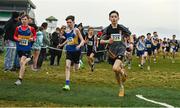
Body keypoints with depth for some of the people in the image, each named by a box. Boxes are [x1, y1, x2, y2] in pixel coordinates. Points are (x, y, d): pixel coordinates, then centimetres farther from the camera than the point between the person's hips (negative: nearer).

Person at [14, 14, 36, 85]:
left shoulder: (31, 29, -4)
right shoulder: (18, 28, 2)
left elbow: (35, 36, 8)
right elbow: (15, 36, 11)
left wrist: (33, 39, -13)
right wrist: (17, 39, -10)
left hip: (27, 48, -4)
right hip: (19, 47, 4)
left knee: (22, 62, -14)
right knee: (21, 62, 15)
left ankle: (20, 79, -10)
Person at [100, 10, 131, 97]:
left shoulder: (122, 28, -2)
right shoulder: (107, 29, -2)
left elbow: (129, 35, 16)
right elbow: (101, 41, -1)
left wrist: (131, 44, 4)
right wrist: (107, 41, -20)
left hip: (120, 49, -3)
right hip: (112, 52, 3)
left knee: (115, 68, -27)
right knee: (116, 72, 11)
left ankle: (123, 72, 7)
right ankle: (121, 88, 31)